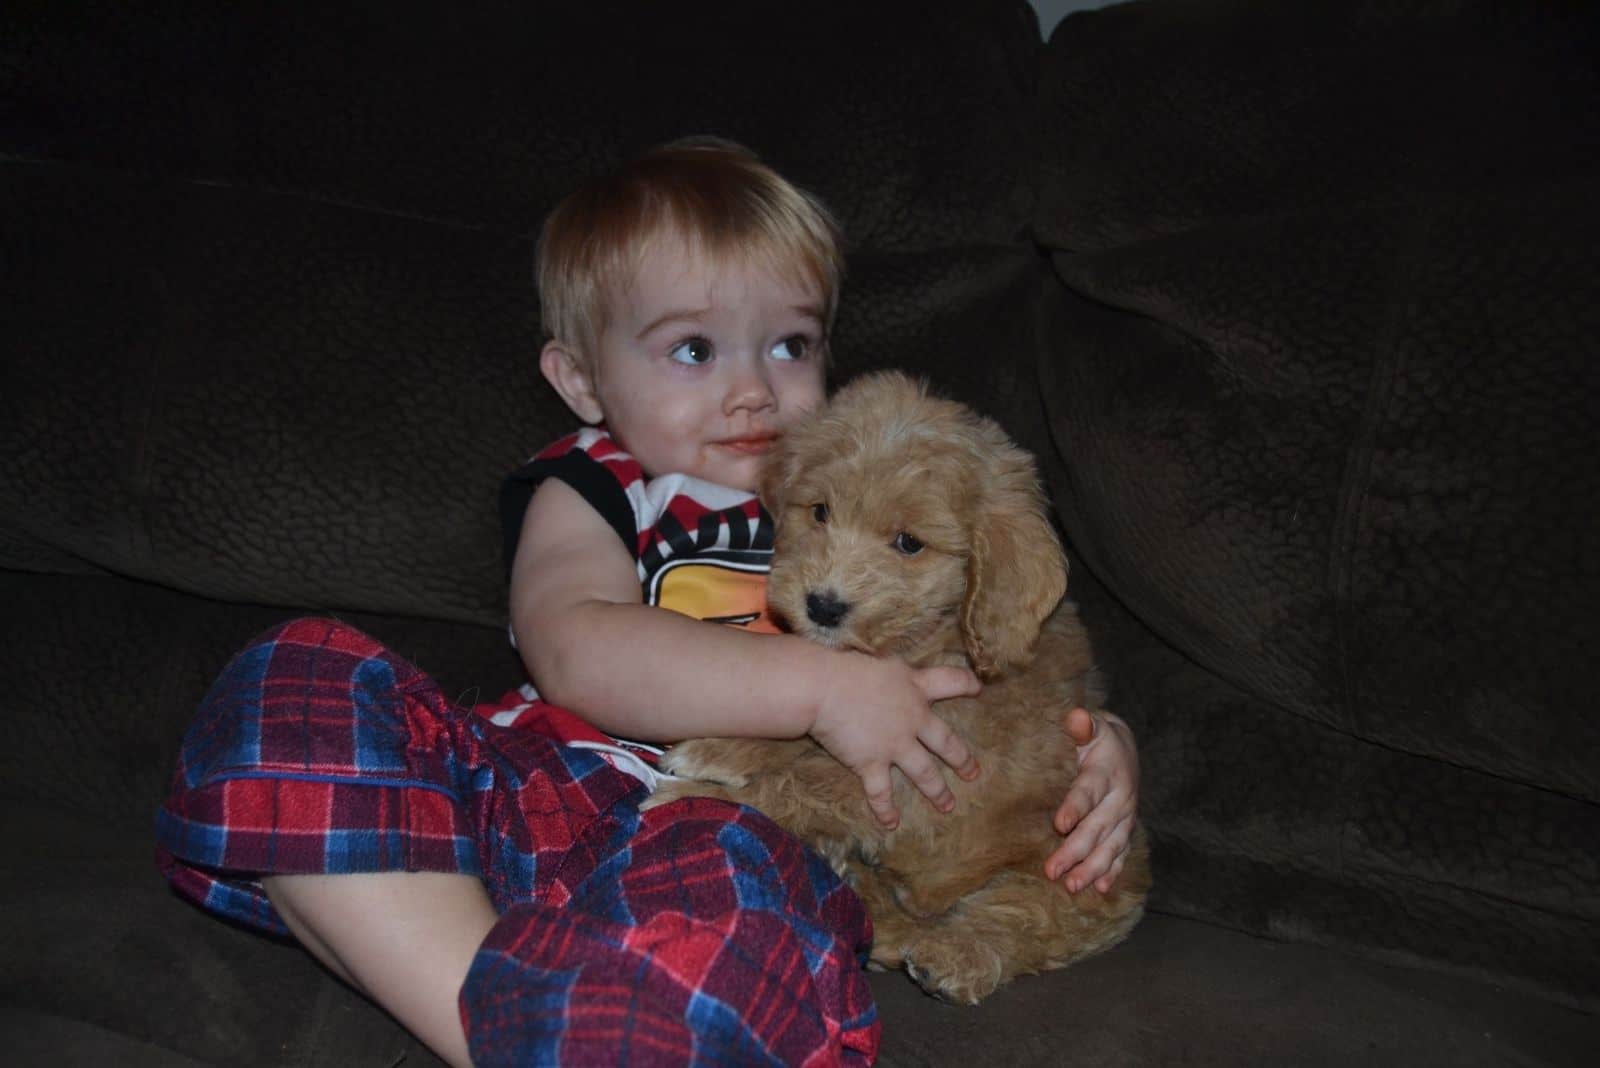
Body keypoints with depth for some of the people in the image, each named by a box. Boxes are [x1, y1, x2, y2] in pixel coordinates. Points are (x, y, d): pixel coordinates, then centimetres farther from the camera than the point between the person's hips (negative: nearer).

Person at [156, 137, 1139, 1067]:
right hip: (555, 787, 2)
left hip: (771, 835, -2)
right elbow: (576, 652, -6)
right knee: (299, 680, -24)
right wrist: (821, 684, -16)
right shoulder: (594, 491, 16)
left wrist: (1101, 740, 3)